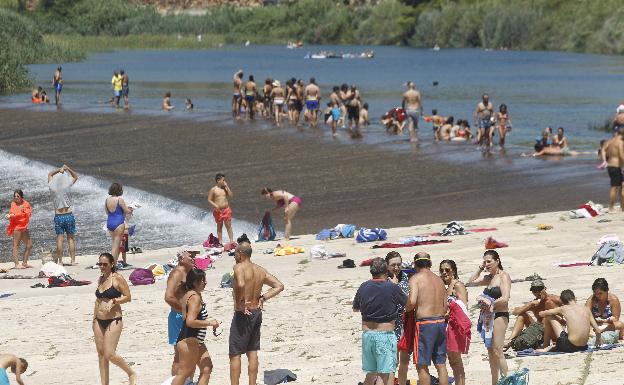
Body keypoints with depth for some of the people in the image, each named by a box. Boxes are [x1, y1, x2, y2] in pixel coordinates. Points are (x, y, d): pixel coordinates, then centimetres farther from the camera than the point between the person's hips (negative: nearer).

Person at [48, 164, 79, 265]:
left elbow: (50, 175, 15)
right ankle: (72, 260, 2)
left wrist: (59, 170, 7)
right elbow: (75, 176, 10)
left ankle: (60, 261, 0)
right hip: (69, 215, -1)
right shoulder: (67, 186, -7)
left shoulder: (52, 187, -4)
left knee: (59, 239, 1)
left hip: (58, 216, 1)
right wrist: (67, 168, 4)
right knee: (71, 238, 4)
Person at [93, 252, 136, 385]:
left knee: (109, 354, -12)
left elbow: (128, 297, -8)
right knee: (101, 353, 6)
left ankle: (131, 374, 8)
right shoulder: (101, 279, 13)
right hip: (99, 321, 7)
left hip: (113, 320, -7)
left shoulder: (117, 278, -8)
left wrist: (114, 301, -21)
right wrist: (94, 317, 17)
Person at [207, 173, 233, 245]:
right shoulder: (213, 190, -3)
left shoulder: (225, 188, 7)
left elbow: (231, 196, -2)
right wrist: (215, 205, -19)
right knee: (219, 226, 6)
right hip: (218, 210, -2)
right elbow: (209, 200, -3)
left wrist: (227, 187, -5)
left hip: (226, 209, 2)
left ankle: (231, 240, 0)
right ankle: (220, 242, 11)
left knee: (228, 225, -1)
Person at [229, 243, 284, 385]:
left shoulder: (239, 267, -15)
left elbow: (241, 284, -36)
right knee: (252, 352, 14)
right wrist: (263, 298, 5)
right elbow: (279, 286, 10)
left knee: (235, 354, 0)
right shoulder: (261, 270, 8)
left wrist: (240, 302, -22)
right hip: (257, 313, 8)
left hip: (243, 314, -8)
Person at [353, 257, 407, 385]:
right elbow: (408, 303, 5)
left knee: (370, 374, 15)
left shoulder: (363, 287, 3)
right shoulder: (392, 288, -10)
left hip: (367, 334, 5)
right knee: (388, 374, -2)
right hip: (385, 334, -5)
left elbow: (355, 308, 16)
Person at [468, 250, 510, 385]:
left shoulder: (503, 276, -8)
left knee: (497, 351, -13)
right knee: (490, 352, 9)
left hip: (500, 315, -9)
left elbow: (505, 298, -18)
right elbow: (472, 281, 26)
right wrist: (480, 269, 15)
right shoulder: (489, 278, 16)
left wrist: (490, 304, -14)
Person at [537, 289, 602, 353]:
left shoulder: (564, 309, -2)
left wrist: (558, 317, 29)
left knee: (548, 317, 10)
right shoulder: (586, 309, 7)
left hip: (569, 347, -5)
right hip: (583, 347, 5)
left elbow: (541, 314, 10)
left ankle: (546, 347, 21)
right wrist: (598, 339, 30)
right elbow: (598, 331, 6)